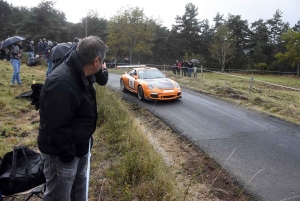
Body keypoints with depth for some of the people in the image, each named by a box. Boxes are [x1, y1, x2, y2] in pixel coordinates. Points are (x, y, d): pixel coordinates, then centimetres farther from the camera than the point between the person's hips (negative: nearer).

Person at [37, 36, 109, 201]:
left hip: (79, 146, 9)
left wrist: (102, 71, -5)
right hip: (61, 153, -9)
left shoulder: (80, 73, -2)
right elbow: (55, 127, -31)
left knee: (79, 187, 28)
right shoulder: (62, 83, -33)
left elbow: (102, 81, 16)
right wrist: (68, 155, -20)